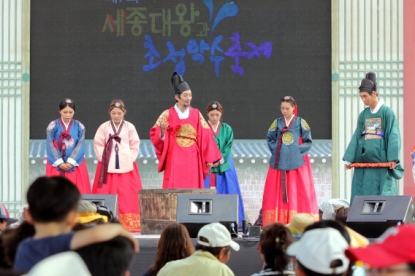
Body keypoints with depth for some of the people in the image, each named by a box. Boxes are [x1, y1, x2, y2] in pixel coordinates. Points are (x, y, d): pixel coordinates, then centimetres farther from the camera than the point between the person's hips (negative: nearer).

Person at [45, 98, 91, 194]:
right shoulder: (53, 126, 0)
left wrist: (71, 162, -13)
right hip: (56, 165, -1)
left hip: (75, 165, 1)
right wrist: (59, 163, -13)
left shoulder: (79, 127, 3)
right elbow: (50, 146, -4)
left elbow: (80, 146, -3)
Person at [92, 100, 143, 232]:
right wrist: (103, 159, -4)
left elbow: (135, 145, 5)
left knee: (127, 195, -3)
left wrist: (130, 159, -4)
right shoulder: (104, 127, 3)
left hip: (126, 165, 0)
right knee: (107, 194, -4)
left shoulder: (129, 127, 4)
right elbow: (98, 144, 4)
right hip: (107, 166, 0)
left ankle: (128, 223, -1)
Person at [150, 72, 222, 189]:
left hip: (192, 160, 3)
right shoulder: (168, 115, 2)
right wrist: (162, 131, -22)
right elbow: (154, 135, 0)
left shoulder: (196, 114, 9)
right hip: (174, 160, -3)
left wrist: (210, 158, 1)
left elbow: (205, 137, 7)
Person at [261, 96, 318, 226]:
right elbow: (270, 139, 11)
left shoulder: (300, 122, 3)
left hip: (297, 162, -2)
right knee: (274, 193, -3)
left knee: (300, 193, -4)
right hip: (279, 162, 2)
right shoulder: (277, 122, 9)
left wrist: (298, 150, -9)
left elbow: (308, 142, 2)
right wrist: (276, 150, -4)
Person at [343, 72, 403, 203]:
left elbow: (393, 136, -8)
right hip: (364, 160, 5)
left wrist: (392, 158, -16)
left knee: (383, 195, -5)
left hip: (381, 161, -5)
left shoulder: (387, 112, -4)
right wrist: (349, 159, 8)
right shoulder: (363, 115, 12)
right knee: (361, 195, 2)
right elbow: (356, 137, 13)